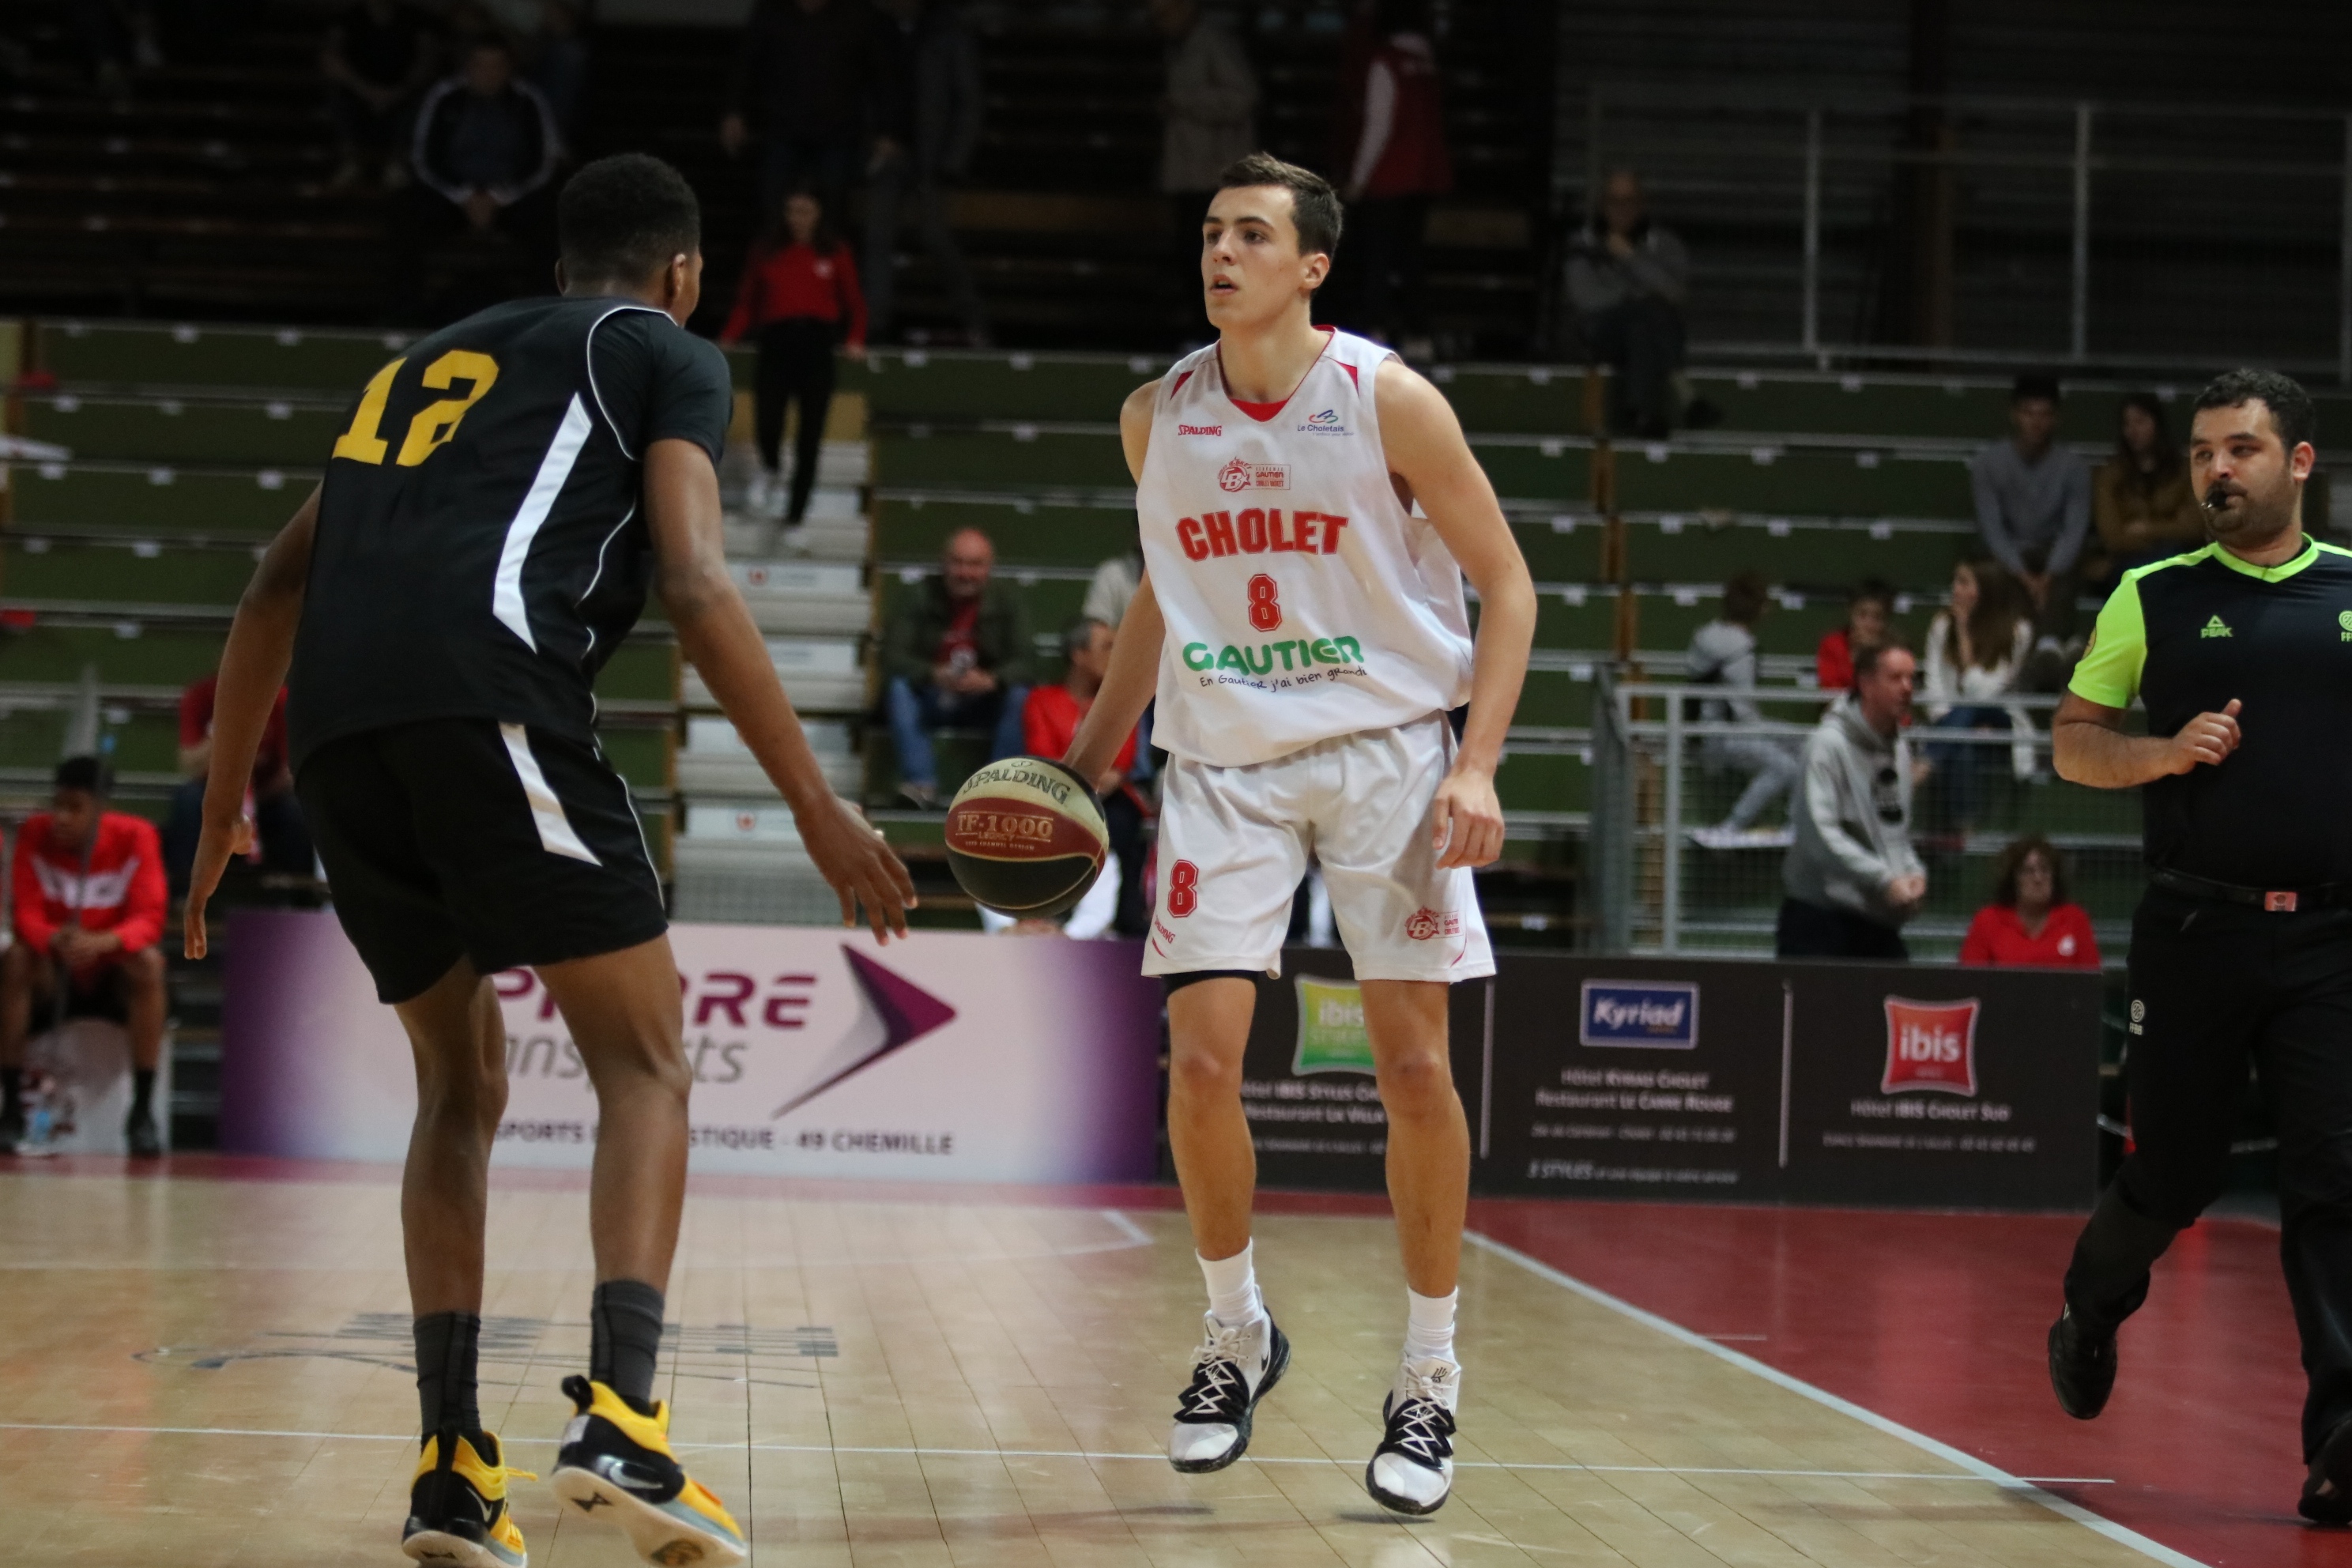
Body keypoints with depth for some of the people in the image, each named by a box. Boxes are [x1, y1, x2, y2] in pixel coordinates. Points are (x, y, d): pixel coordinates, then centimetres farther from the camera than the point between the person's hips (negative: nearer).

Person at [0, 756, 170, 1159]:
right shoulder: (35, 833, -11)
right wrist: (54, 940, -39)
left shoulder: (135, 836, -14)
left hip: (114, 973, -1)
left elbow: (149, 918, -20)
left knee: (149, 961, -32)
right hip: (55, 971, 1)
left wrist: (103, 942, -41)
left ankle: (142, 1111, -29)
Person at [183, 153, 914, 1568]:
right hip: (492, 696, -6)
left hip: (339, 728, 6)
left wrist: (225, 801, 36)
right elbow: (694, 584, -1)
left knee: (463, 1083, 18)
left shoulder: (434, 360, 34)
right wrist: (817, 805, -2)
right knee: (646, 1062, 1)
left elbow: (281, 582, 30)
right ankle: (620, 1421, -18)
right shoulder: (670, 353, 16)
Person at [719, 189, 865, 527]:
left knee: (811, 430, -5)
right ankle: (770, 472, 15)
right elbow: (747, 302, 11)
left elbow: (854, 302, 10)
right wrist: (730, 336, -2)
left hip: (817, 343, 0)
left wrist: (856, 340, -5)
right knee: (767, 418, -18)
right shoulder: (766, 254, 11)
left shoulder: (835, 255, 10)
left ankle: (797, 508, 2)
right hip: (776, 343, 0)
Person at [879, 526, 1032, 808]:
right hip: (930, 698, 0)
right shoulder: (918, 597, -7)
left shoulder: (1007, 599, -4)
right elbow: (893, 657, -16)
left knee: (1020, 696, -29)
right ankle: (922, 783, -36)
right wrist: (933, 675, -36)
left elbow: (1021, 663, -13)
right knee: (898, 688, -30)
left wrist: (991, 680, -35)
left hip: (985, 698, 0)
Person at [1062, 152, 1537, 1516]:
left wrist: (1478, 764, -14)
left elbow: (1506, 583, -4)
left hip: (1386, 750, -3)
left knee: (1415, 1064, -5)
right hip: (1226, 762, 3)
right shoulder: (1157, 416, 3)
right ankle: (1238, 1333, 15)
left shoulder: (1388, 402, -9)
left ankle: (1430, 1376, 9)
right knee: (1201, 1057, -8)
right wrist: (1090, 757, 13)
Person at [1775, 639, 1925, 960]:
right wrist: (1885, 881, -21)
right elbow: (1820, 832, -20)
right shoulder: (1830, 743, -11)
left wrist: (1913, 874, 1)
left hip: (1879, 921, 7)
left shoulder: (1899, 748, 14)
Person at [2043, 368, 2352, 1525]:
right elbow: (2072, 742, 8)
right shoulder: (2154, 598, 5)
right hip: (2197, 934, 0)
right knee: (2172, 1178, 9)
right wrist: (2167, 753, -10)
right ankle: (2090, 1315, 41)